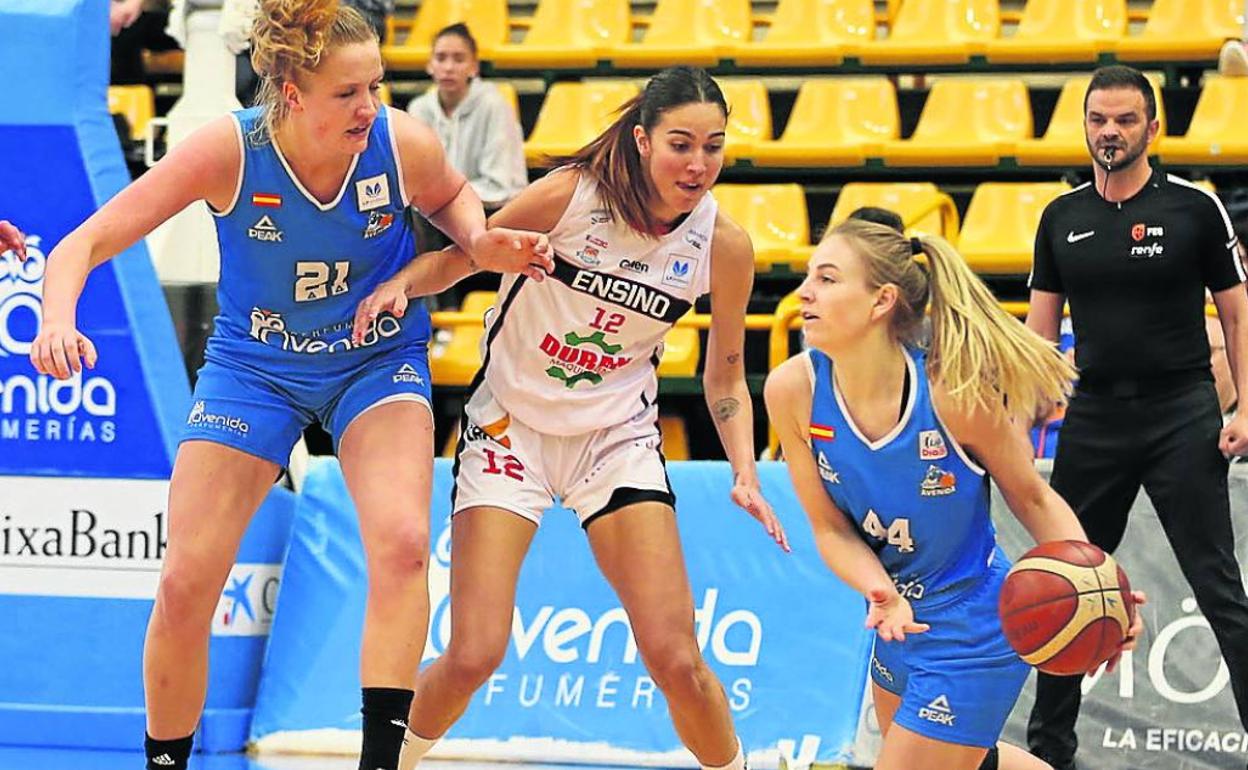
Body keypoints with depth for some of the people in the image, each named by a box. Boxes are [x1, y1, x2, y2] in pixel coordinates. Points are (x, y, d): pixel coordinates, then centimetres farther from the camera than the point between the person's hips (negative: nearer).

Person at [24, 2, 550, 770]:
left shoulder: (405, 144, -22)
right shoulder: (229, 150, -26)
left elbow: (452, 195, 5)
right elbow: (85, 245, -24)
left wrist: (481, 240, -16)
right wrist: (59, 320, -43)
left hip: (379, 358, 0)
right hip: (254, 363, 0)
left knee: (402, 543, -26)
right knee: (186, 583, -5)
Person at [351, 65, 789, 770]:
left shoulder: (724, 245, -10)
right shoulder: (570, 195, -18)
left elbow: (725, 375, 5)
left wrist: (746, 475, -7)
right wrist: (401, 282, -24)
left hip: (619, 439, 2)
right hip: (511, 426, -2)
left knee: (675, 658, -10)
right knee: (473, 658, -9)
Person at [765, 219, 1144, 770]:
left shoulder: (954, 393, -28)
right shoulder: (793, 389, -16)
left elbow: (1031, 498, -12)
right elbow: (831, 528, -7)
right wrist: (881, 593, -28)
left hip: (973, 638, -6)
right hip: (900, 621, 6)